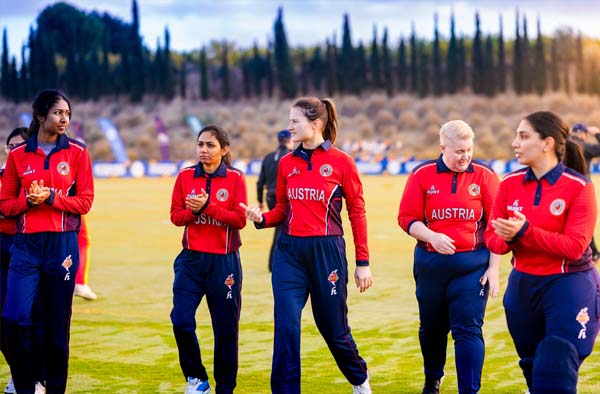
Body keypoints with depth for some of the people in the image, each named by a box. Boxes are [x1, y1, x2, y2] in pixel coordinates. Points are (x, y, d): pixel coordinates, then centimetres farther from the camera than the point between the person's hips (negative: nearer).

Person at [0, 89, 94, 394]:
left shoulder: (77, 153, 5)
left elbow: (85, 202, 1)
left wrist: (51, 197, -13)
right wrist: (27, 200, -11)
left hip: (62, 244, 0)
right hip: (26, 245, 1)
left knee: (57, 324, 3)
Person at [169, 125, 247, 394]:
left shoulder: (235, 178, -1)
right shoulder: (185, 176, 6)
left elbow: (240, 220, -8)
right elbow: (176, 215, 4)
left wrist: (207, 207, -18)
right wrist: (193, 211, -16)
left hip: (224, 262, -2)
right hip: (191, 260, 2)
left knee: (225, 329, 3)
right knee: (181, 320, -10)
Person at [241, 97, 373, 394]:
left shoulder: (340, 161, -5)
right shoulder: (286, 163, 7)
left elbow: (357, 213, -2)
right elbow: (282, 209, 14)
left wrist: (363, 263, -3)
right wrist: (262, 218, -9)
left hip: (327, 251, -3)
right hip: (289, 252, 3)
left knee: (333, 328, 10)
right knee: (286, 327, -5)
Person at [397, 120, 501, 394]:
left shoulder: (484, 176, -3)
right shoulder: (422, 175, -1)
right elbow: (407, 218, -1)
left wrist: (494, 268, -7)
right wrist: (432, 237, -19)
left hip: (472, 265, -2)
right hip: (430, 264, 2)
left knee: (468, 330, -8)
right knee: (431, 327, 17)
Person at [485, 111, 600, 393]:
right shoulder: (510, 184, 1)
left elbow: (574, 246, -20)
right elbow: (492, 238, 2)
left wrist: (525, 232, -28)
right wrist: (506, 239, -22)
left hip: (568, 285, -5)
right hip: (522, 285, 5)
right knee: (533, 368, 18)